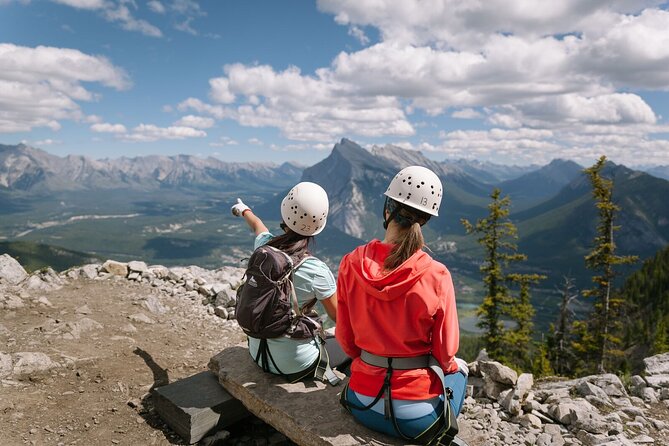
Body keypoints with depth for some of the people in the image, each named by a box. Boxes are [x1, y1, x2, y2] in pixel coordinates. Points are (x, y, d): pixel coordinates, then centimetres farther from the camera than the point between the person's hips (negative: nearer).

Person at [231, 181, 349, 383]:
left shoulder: (264, 246, -11)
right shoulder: (316, 270, -27)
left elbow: (257, 225, 15)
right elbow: (339, 316, -11)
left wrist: (244, 210, 36)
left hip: (258, 355, 6)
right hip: (295, 365, -6)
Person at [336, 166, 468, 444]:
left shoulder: (351, 264, -12)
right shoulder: (436, 275, -20)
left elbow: (346, 339, -2)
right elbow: (445, 353, -8)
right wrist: (451, 365, 15)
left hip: (363, 404, 3)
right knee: (458, 369, 31)